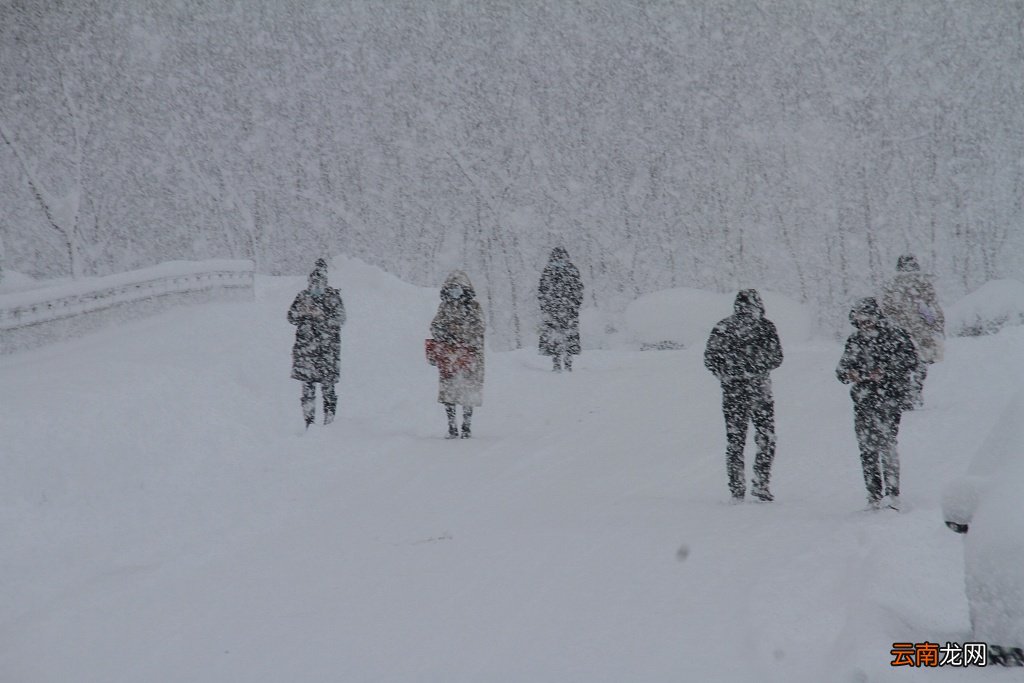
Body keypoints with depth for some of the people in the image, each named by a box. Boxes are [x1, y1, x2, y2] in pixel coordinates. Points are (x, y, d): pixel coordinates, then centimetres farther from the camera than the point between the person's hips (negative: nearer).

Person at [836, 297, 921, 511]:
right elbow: (842, 369, 18)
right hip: (864, 400, 5)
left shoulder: (894, 336, -2)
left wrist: (885, 372, -16)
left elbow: (912, 362, -7)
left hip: (889, 398, -5)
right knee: (867, 448, 2)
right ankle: (874, 495, 8)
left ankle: (893, 493, -14)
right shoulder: (854, 341, 12)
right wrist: (849, 374, -5)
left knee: (886, 443, -15)